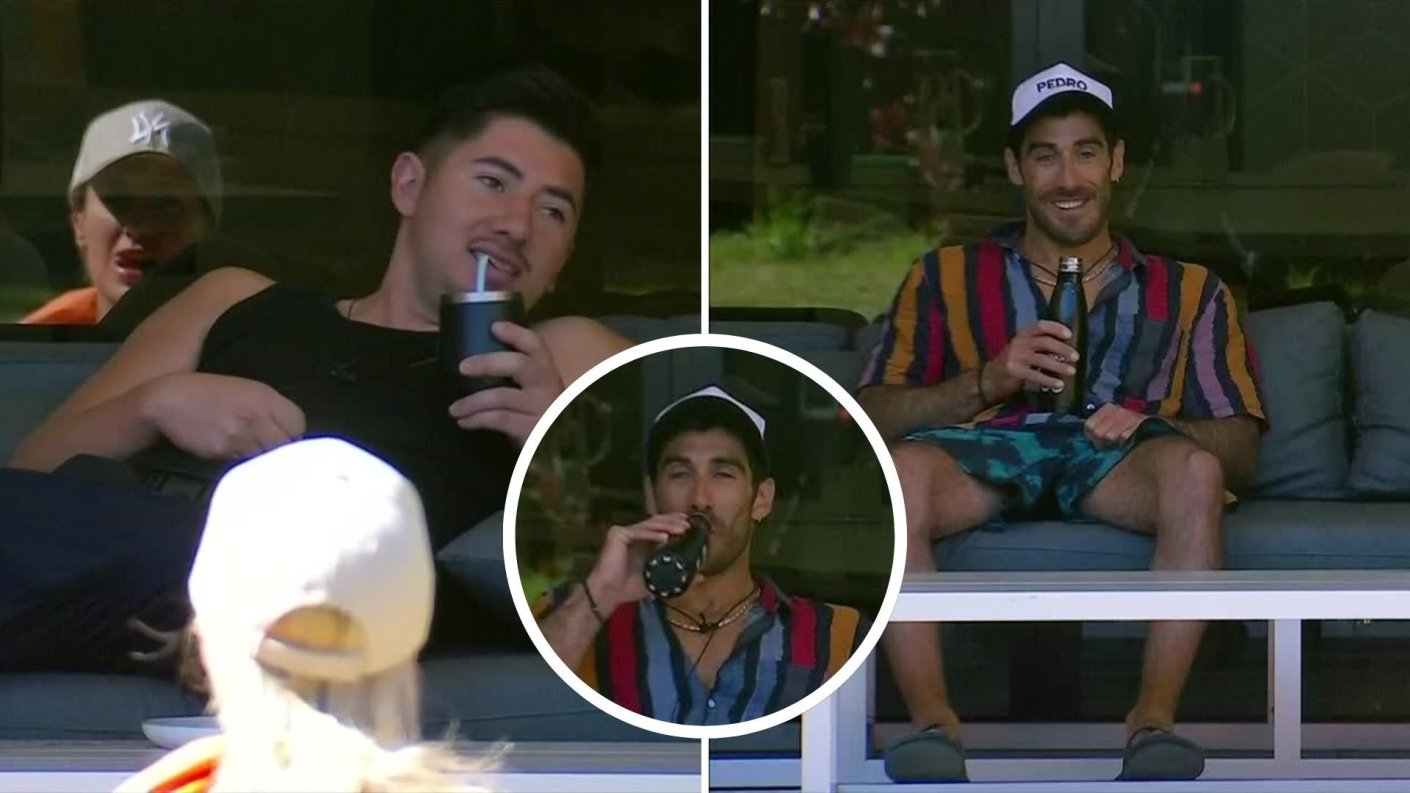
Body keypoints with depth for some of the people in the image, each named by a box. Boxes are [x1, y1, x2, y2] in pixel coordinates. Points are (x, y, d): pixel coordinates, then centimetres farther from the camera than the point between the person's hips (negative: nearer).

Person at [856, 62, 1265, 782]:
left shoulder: (1187, 290, 22)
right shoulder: (945, 278, 21)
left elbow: (1238, 447, 10)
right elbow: (873, 418, 8)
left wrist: (1146, 421, -11)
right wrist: (985, 384, -9)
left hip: (1116, 461, 0)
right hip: (983, 452, 0)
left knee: (1194, 469, -36)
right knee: (901, 470, -36)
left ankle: (1154, 717, -39)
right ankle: (932, 719, -39)